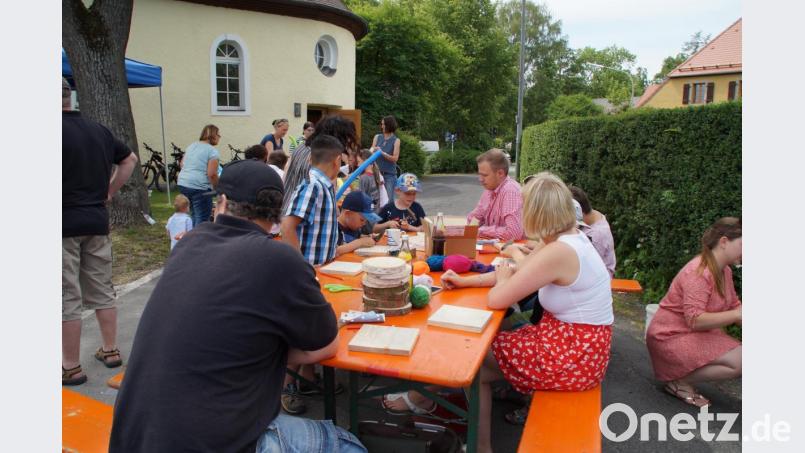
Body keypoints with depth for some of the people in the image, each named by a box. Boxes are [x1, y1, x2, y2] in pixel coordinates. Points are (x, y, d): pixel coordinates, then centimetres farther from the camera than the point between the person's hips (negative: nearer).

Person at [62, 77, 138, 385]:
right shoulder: (99, 131, 8)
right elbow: (130, 160, 20)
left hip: (65, 223, -6)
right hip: (97, 221, 6)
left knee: (67, 298, 2)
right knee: (101, 290, 15)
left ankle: (71, 367, 11)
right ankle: (111, 350, 24)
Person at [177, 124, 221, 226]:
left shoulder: (191, 146, 16)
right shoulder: (213, 151, -9)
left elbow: (182, 165, 21)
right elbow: (212, 174, -17)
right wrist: (217, 189, -5)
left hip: (183, 184, 9)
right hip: (200, 187, -9)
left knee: (194, 216, 20)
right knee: (202, 219, -3)